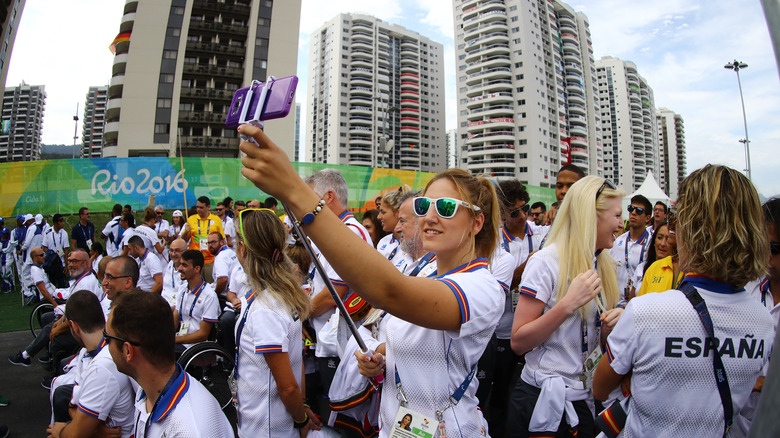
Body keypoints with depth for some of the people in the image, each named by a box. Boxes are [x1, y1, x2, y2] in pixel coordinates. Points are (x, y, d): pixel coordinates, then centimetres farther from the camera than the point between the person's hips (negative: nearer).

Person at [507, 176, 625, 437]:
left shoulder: (603, 266, 6)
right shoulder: (546, 262, -17)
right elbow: (518, 343, -20)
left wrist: (610, 326, -6)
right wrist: (568, 303, -28)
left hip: (585, 398, 7)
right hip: (543, 400, -7)